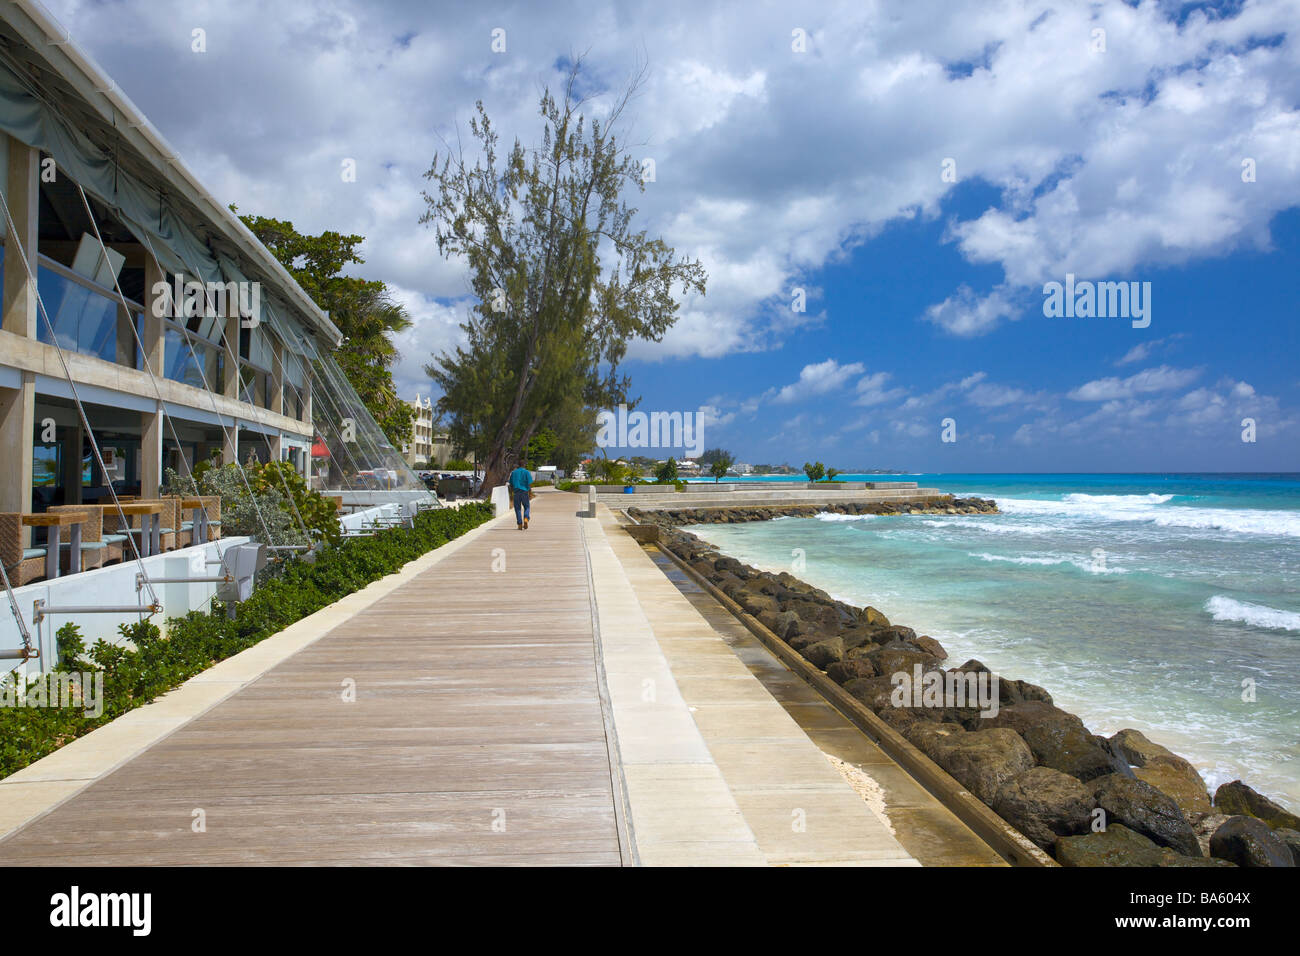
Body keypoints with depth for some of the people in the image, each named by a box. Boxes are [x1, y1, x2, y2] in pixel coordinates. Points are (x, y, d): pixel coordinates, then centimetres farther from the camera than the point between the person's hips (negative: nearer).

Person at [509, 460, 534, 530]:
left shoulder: (513, 472, 9)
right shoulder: (527, 472, -2)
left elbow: (511, 484, 10)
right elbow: (529, 484, -7)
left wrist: (511, 493, 15)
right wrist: (530, 493, -3)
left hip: (516, 492, 2)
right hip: (524, 492, -2)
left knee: (518, 508, 7)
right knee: (526, 507, 11)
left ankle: (520, 524, 1)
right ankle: (526, 519, -15)